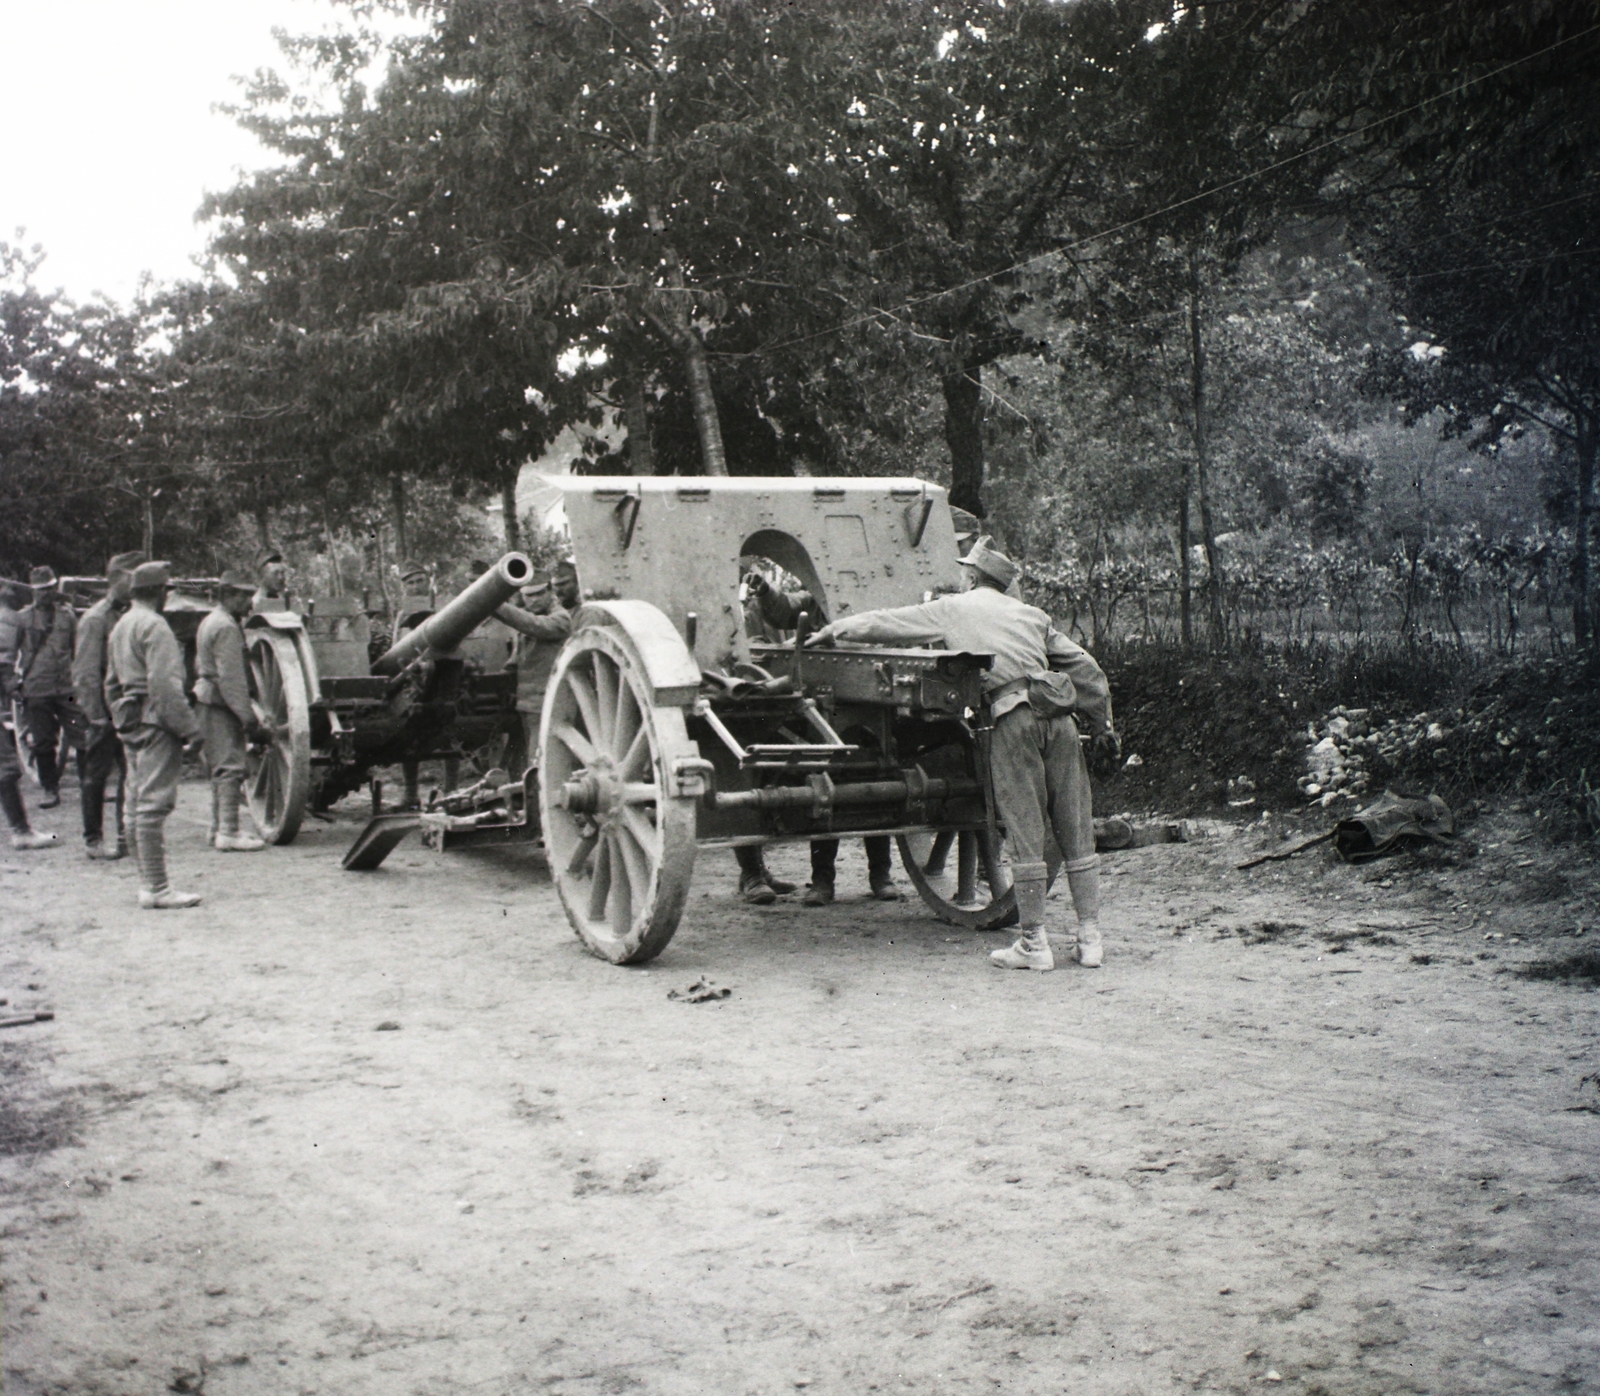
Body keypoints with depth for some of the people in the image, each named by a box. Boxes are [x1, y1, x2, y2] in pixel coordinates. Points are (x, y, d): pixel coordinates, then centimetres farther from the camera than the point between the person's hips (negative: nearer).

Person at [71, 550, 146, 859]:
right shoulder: (95, 619, -11)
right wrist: (96, 716, -18)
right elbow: (85, 674, -14)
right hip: (104, 714, -7)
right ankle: (93, 840, 11)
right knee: (95, 776, 3)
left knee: (131, 775, 8)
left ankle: (127, 836, 16)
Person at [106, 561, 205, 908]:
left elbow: (111, 683, 22)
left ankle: (147, 882, 18)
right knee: (154, 804, -10)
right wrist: (189, 728, -18)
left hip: (130, 723, 10)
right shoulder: (154, 626, -13)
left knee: (141, 802, 13)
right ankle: (156, 888, -10)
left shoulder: (120, 626, 18)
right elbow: (165, 685, -20)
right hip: (156, 723, -10)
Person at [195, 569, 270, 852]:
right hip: (222, 704, -11)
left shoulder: (210, 622, 17)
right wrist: (248, 717, -23)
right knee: (230, 767, -10)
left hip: (208, 700, 11)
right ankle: (228, 833, -11)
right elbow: (231, 678, -22)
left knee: (221, 767, 16)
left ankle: (218, 828, 22)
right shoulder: (226, 627, -16)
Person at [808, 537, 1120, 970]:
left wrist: (832, 631, 37)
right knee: (1075, 831, 7)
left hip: (1013, 716, -4)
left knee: (1026, 835, -1)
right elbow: (1086, 670, 22)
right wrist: (1103, 728, 26)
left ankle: (1034, 943, 1)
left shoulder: (953, 609, 16)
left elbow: (882, 623, 22)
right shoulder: (1032, 615, 25)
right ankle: (1090, 938, 9)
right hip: (1060, 715, 4)